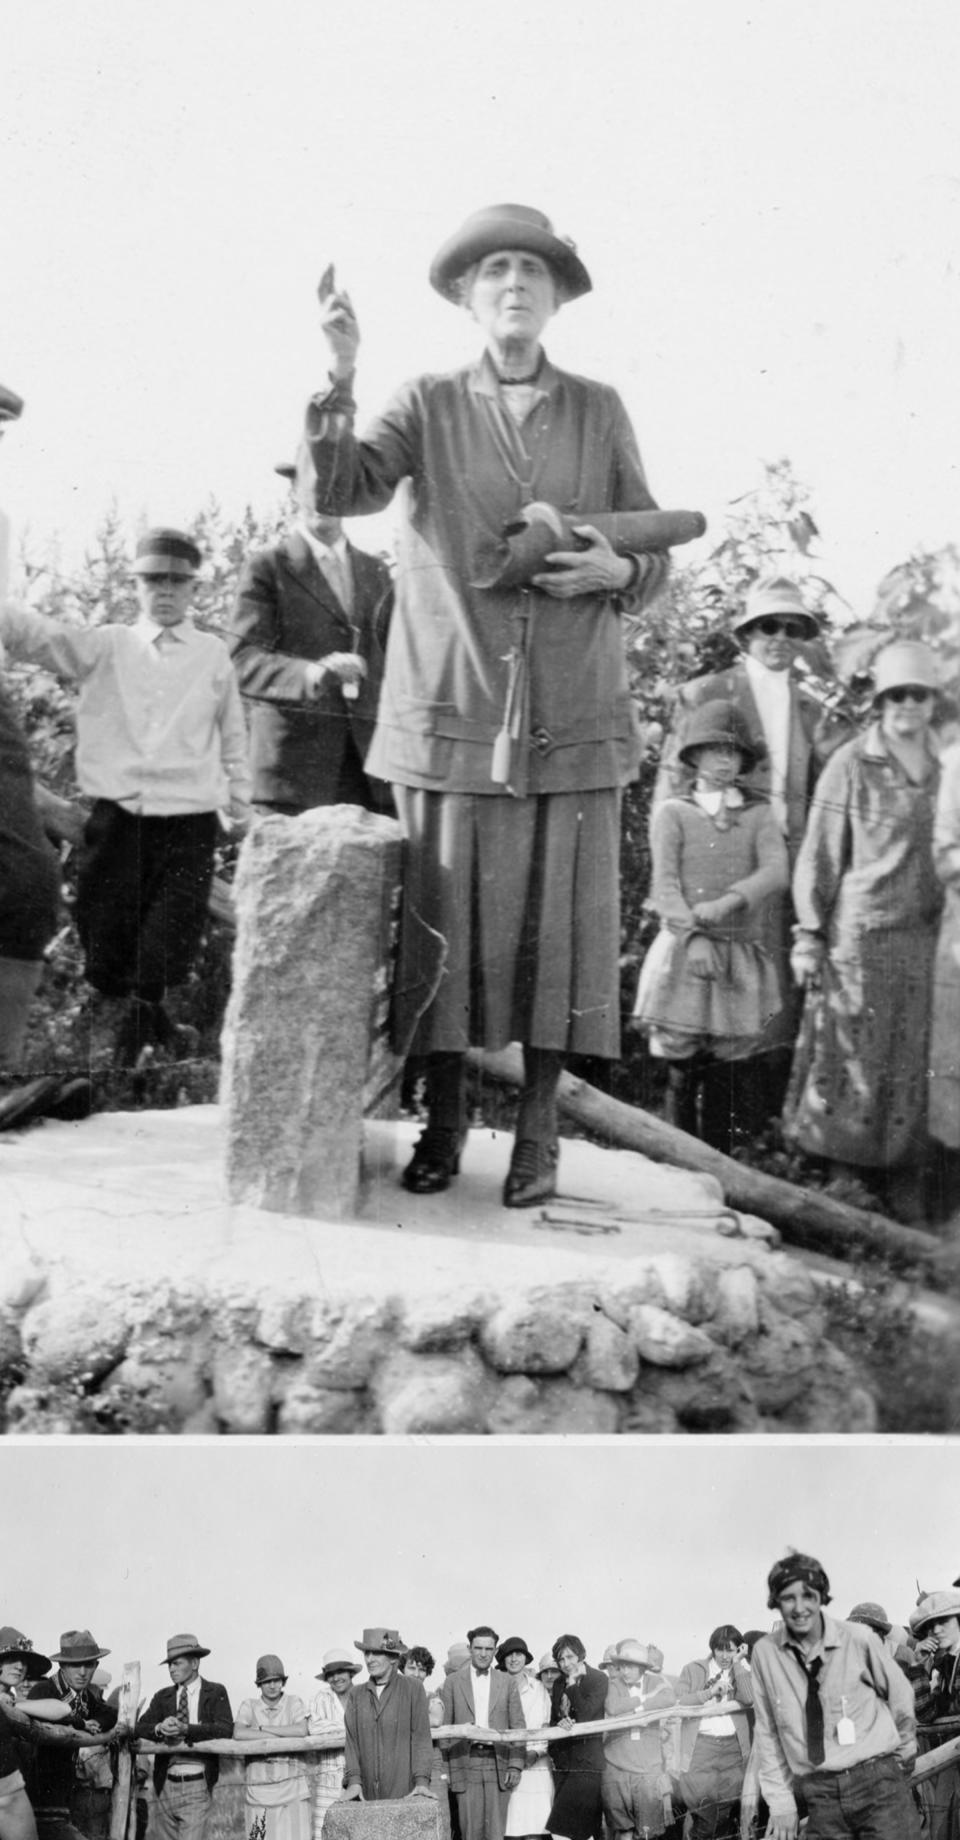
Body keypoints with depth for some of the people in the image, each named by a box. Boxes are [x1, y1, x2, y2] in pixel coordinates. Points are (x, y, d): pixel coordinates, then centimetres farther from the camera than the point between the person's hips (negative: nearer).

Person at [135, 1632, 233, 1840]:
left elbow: (226, 1729, -13)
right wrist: (160, 1728, -23)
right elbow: (140, 1727, 0)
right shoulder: (162, 1696, 13)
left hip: (197, 1786, -4)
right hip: (166, 1784, 4)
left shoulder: (215, 1693, 2)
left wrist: (186, 1729, -25)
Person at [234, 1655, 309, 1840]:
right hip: (258, 1788, 0)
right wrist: (282, 1735, -11)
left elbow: (301, 1730, -10)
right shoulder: (249, 1706, 8)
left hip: (292, 1787, 0)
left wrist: (263, 1728, -6)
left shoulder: (294, 1703, 8)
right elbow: (238, 1733, -11)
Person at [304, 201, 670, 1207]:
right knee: (443, 919, 3)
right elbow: (342, 491, -9)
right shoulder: (427, 405, 6)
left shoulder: (599, 411, 9)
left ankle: (537, 1127, 15)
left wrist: (617, 571, -8)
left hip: (570, 718, 1)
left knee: (557, 919, 2)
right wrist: (339, 377, -21)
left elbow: (653, 552, 14)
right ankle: (442, 1118, 19)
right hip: (448, 710, -1)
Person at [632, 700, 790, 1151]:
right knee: (683, 1071, -2)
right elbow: (665, 884, -3)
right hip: (683, 954, -1)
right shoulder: (672, 813, 6)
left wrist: (730, 901, -22)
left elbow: (776, 873, -5)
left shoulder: (759, 814, 11)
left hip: (742, 958, 2)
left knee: (728, 1075, 1)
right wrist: (694, 937, -17)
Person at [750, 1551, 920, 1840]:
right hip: (819, 1794, 2)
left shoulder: (858, 1639, -7)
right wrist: (781, 1802, 3)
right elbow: (766, 1732, 5)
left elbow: (899, 1696, 8)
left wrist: (904, 1757, 19)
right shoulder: (765, 1653, -2)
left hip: (878, 1782, -1)